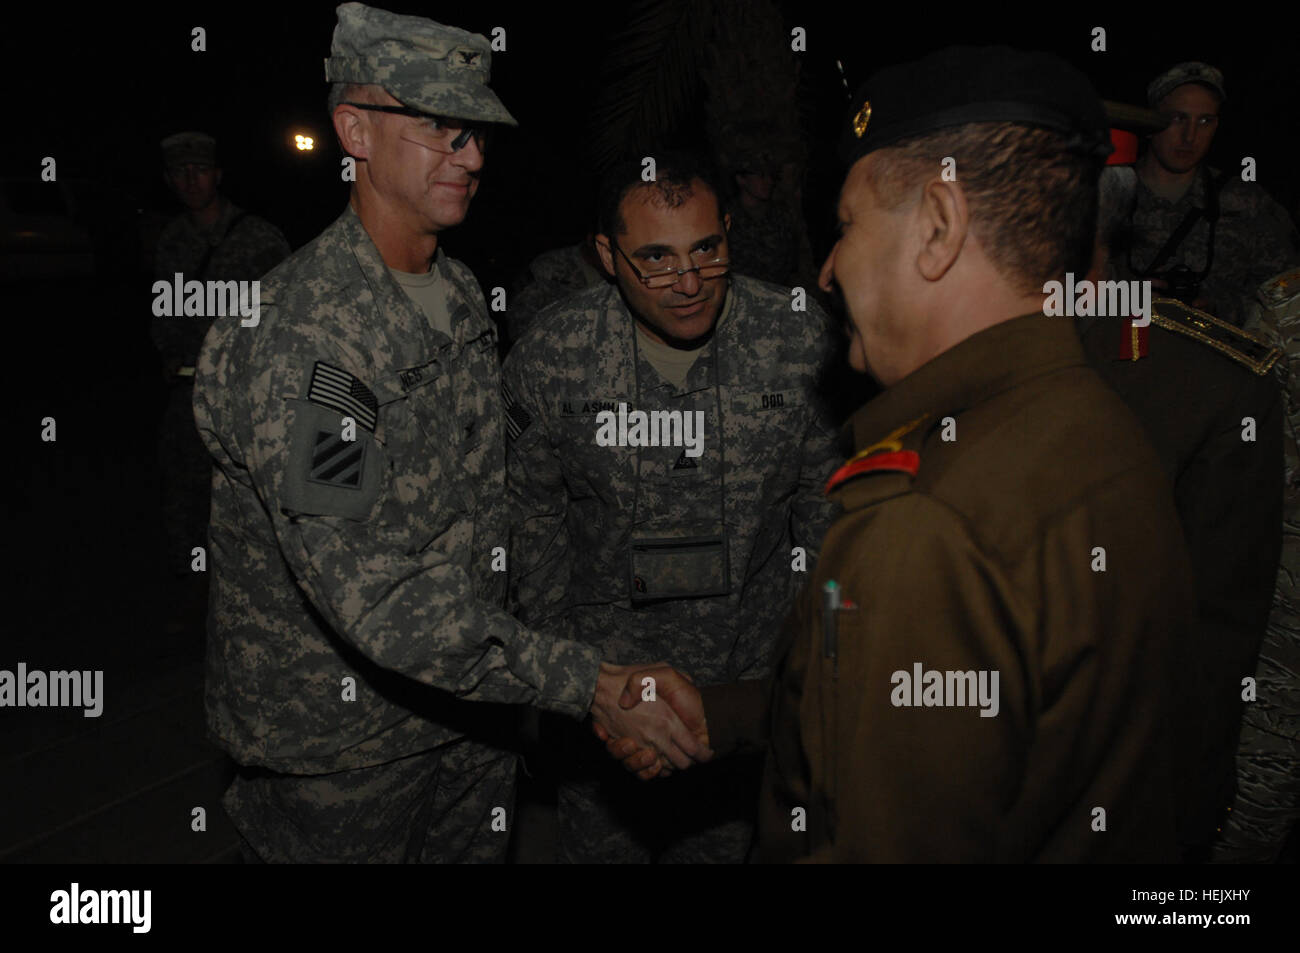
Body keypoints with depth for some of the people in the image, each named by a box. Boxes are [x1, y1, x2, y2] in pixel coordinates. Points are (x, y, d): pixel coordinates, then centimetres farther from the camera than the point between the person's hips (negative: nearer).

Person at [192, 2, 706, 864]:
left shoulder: (461, 294, 4)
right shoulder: (301, 337, -25)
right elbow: (370, 595, -32)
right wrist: (585, 682, -33)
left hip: (469, 703, 7)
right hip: (342, 735, -7)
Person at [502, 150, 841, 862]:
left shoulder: (802, 338, -12)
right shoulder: (550, 355, -13)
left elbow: (824, 495, 1)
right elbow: (531, 509, 1)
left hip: (750, 678, 1)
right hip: (601, 674, 0)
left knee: (722, 842, 17)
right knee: (600, 842, 16)